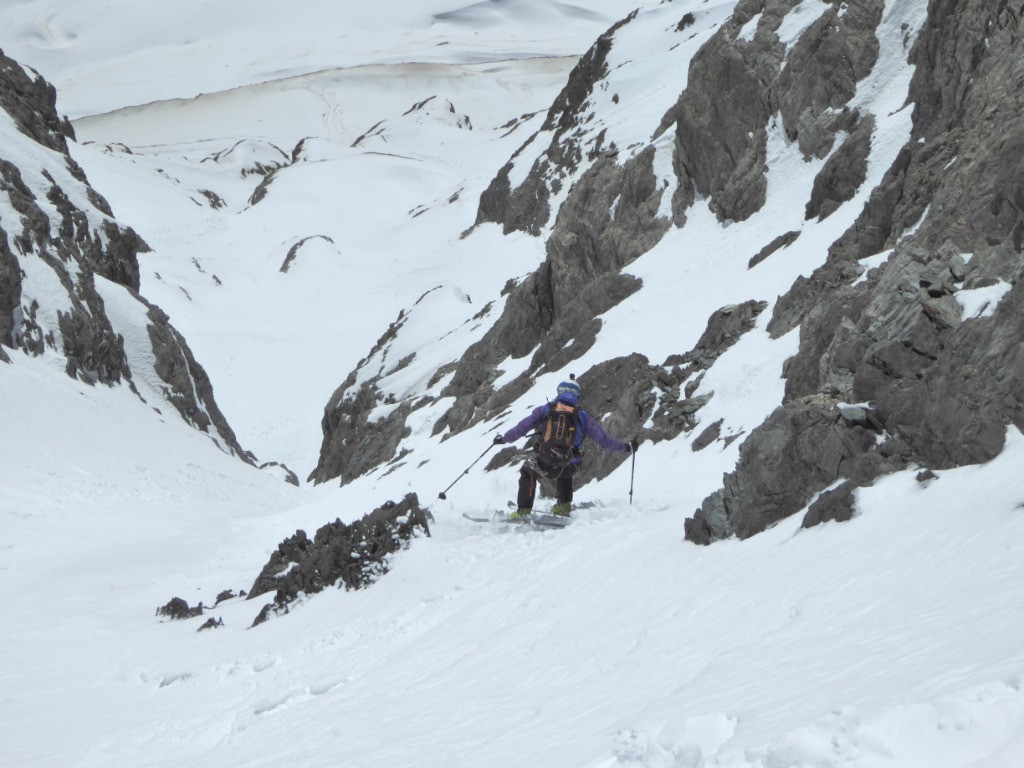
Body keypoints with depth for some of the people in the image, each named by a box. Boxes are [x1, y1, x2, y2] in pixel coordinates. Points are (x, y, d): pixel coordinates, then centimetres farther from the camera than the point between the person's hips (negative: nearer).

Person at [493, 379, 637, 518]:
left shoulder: (545, 410, 8)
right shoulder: (583, 417, 9)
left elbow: (521, 428, 13)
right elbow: (603, 438, 10)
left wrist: (504, 439, 27)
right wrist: (625, 447, 22)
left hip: (545, 465, -2)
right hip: (570, 468, 2)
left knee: (527, 472, 31)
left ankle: (523, 511, 23)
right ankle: (564, 506, 37)